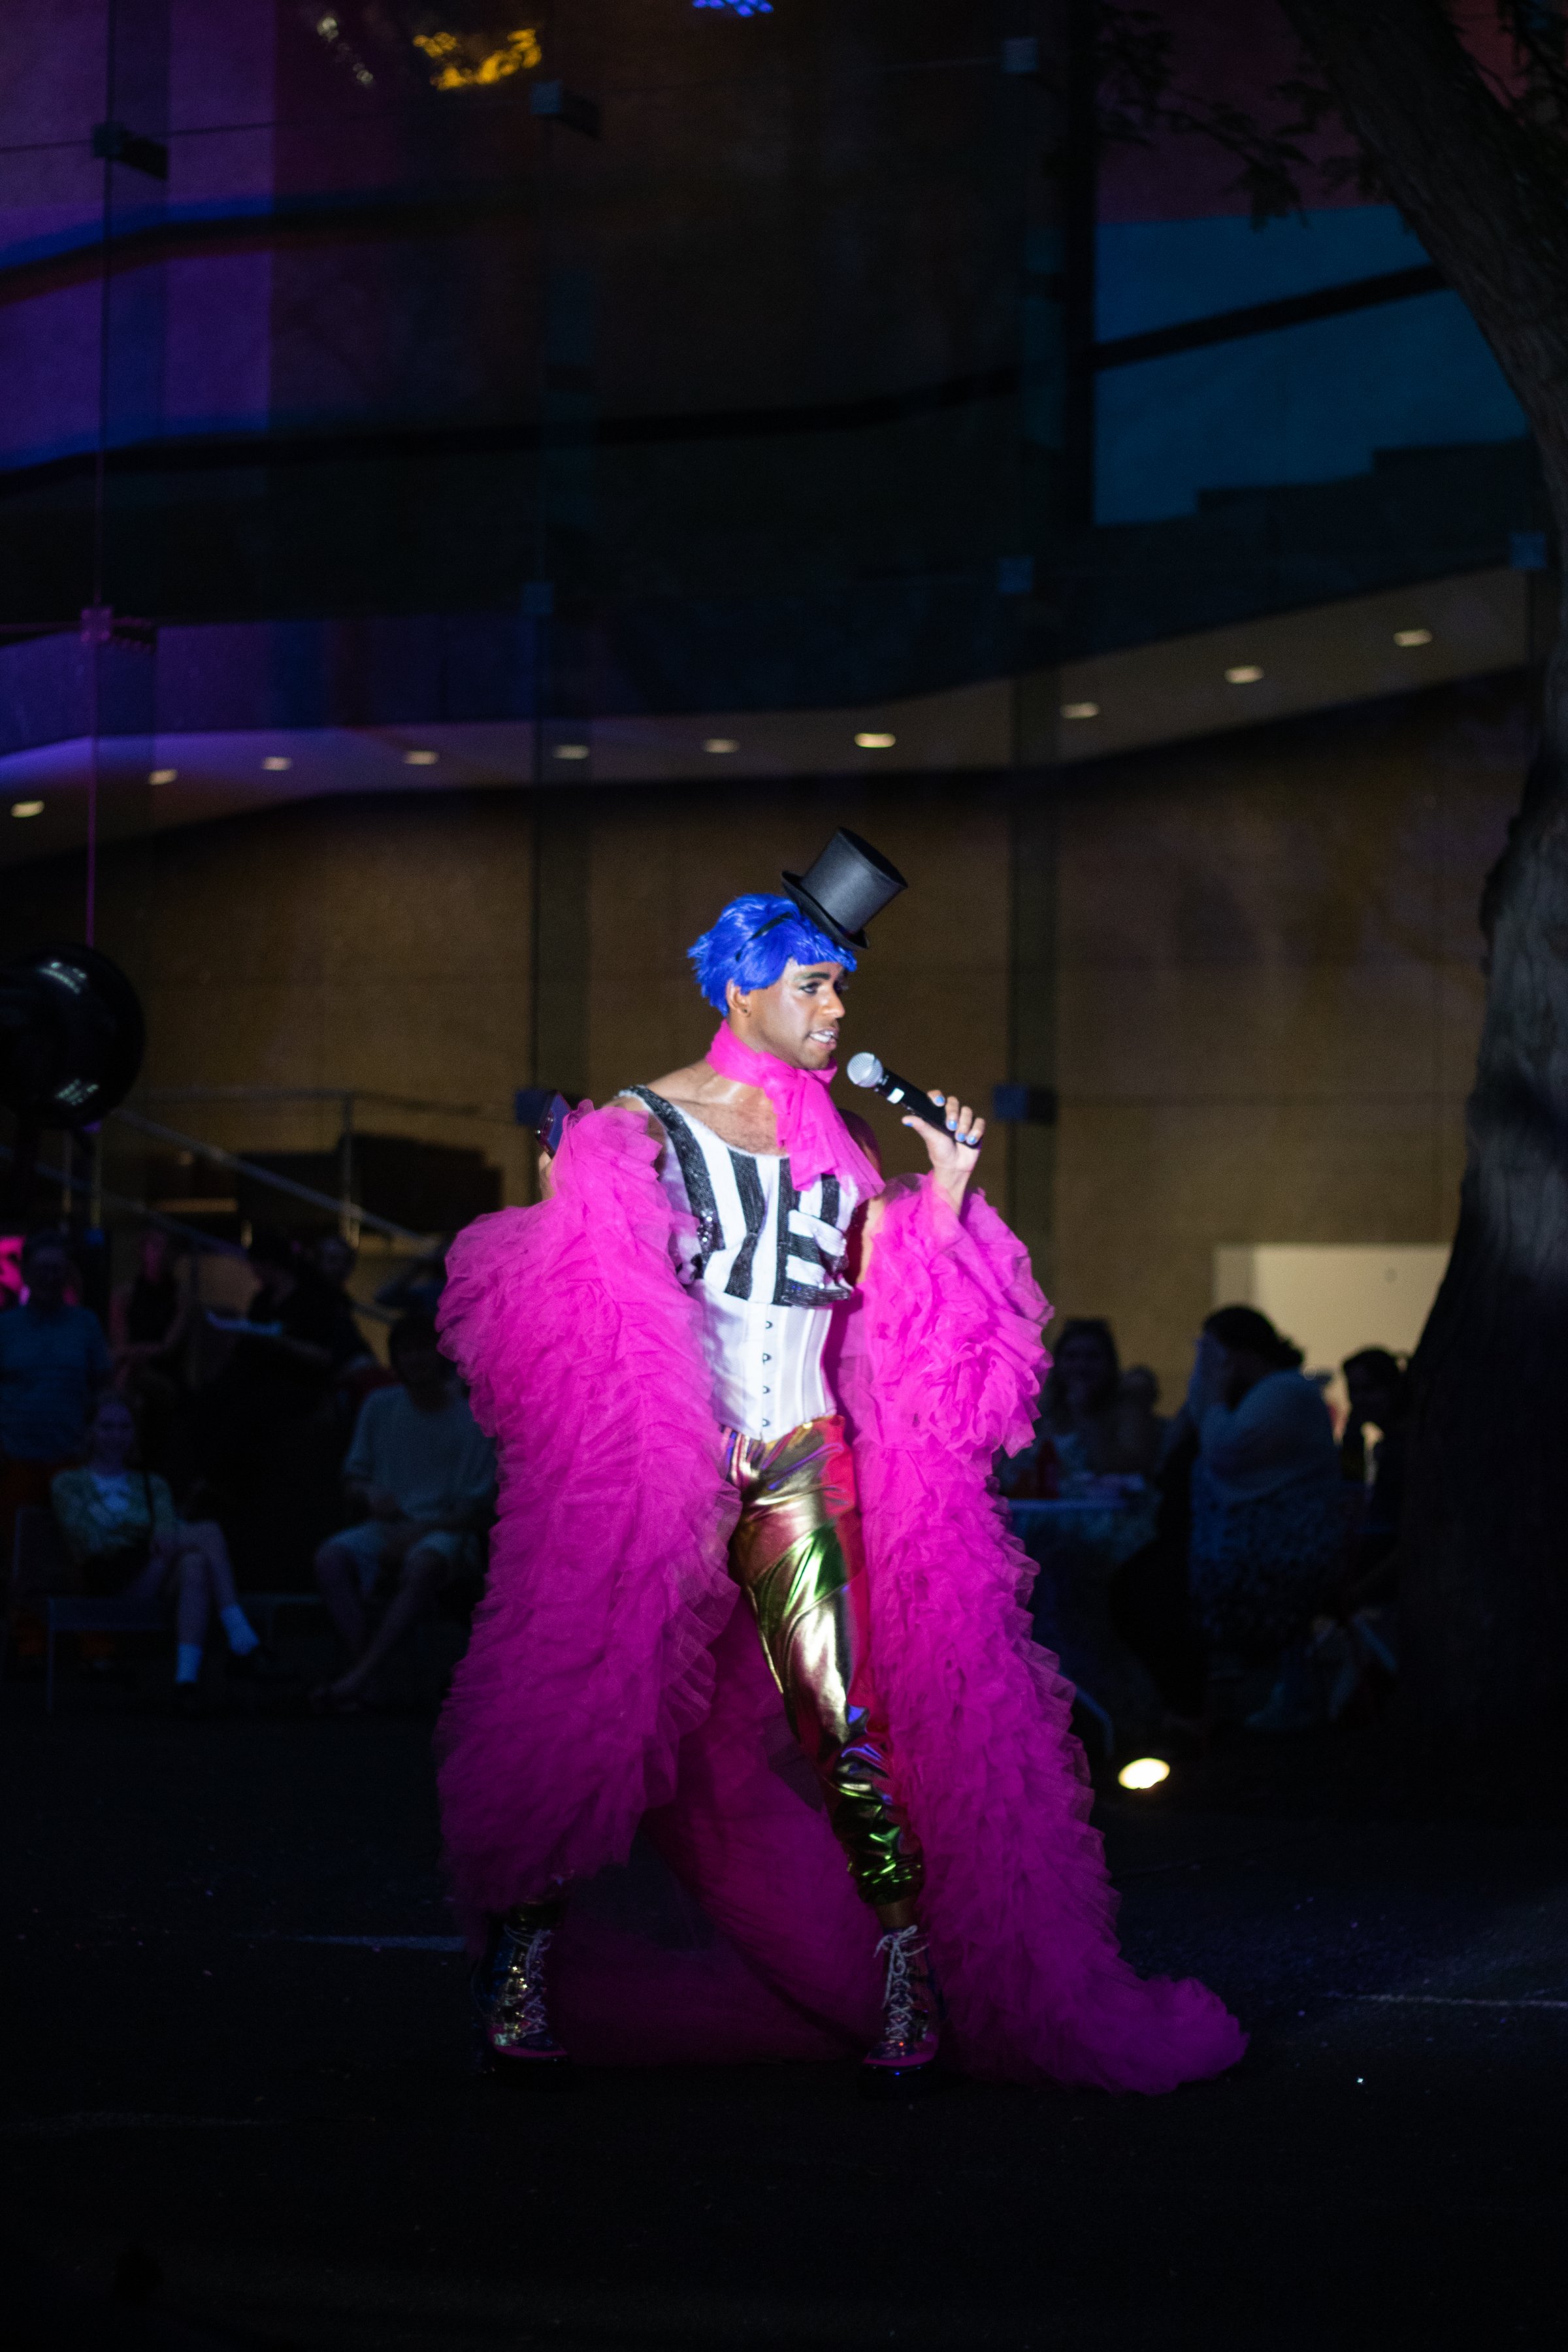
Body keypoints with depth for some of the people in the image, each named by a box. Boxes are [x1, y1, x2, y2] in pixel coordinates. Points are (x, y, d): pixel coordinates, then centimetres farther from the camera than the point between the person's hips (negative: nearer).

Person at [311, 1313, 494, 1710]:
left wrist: (417, 1532, -16)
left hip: (446, 1530, -4)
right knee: (330, 1557, -29)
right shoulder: (380, 1406, 11)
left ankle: (358, 1678, -44)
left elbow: (477, 1508, -3)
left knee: (423, 1563, -40)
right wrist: (371, 1494, -7)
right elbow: (353, 1475, 18)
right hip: (388, 1527, 4)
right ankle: (360, 1664, -37)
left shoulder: (474, 1416, -1)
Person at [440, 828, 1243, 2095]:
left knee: (846, 1734, -7)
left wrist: (947, 1193, 2)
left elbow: (900, 1309, 11)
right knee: (603, 1716, -2)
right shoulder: (638, 1125, 1)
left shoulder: (839, 1144, 12)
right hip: (659, 1462, -2)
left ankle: (908, 1988, -4)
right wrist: (573, 1196, -20)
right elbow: (580, 1288, -3)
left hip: (801, 1469, 3)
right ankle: (517, 1977, 11)